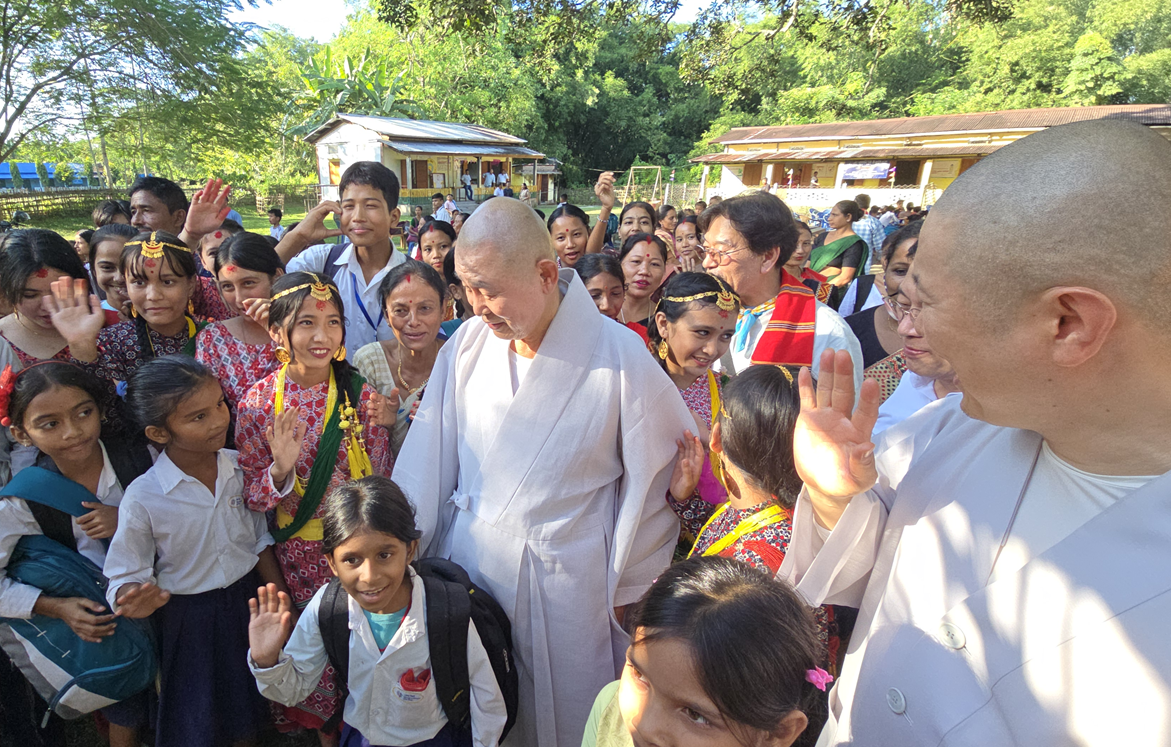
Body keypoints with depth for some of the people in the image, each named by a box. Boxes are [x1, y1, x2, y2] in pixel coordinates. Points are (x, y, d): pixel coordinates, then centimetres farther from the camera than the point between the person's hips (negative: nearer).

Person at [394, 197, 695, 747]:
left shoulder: (621, 358, -17)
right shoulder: (469, 342, -6)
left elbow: (651, 480, -8)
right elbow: (429, 456, 1)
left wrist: (627, 588, 0)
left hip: (567, 580, -3)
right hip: (469, 559, 4)